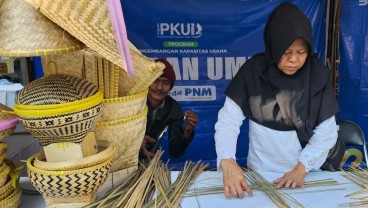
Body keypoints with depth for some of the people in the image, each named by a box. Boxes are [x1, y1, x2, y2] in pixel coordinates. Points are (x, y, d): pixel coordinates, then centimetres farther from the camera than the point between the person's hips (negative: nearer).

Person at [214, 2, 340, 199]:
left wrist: (302, 167, -20)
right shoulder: (252, 71, -15)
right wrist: (227, 161, -34)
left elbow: (327, 131, -8)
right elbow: (228, 119, -18)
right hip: (260, 171, -1)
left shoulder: (317, 75, -10)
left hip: (304, 172, 1)